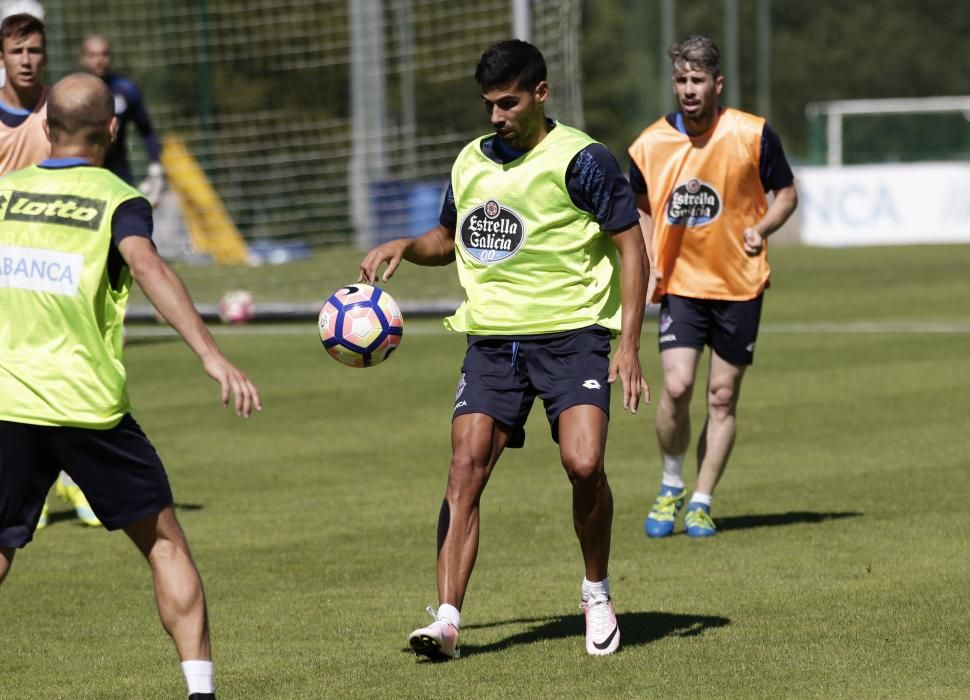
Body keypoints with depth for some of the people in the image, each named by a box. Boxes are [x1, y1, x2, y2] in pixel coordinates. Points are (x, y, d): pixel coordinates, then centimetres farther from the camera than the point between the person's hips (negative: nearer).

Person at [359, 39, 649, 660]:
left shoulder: (582, 160, -7)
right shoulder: (471, 162, 11)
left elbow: (632, 247, -5)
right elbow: (450, 239, 28)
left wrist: (629, 345, -12)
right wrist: (404, 247, 6)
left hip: (571, 334, -4)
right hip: (491, 339, 5)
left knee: (584, 464, -19)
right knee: (465, 470, -10)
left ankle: (598, 597, 6)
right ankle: (447, 620, -12)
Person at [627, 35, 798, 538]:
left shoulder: (752, 135, -9)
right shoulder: (650, 145, -5)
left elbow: (786, 193, 4)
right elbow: (632, 211, 12)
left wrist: (760, 228, -16)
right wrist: (645, 266, -2)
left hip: (740, 284, 0)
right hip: (680, 284, 0)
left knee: (722, 397, 2)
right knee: (676, 386, -14)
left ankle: (700, 503, 14)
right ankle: (671, 487, 9)